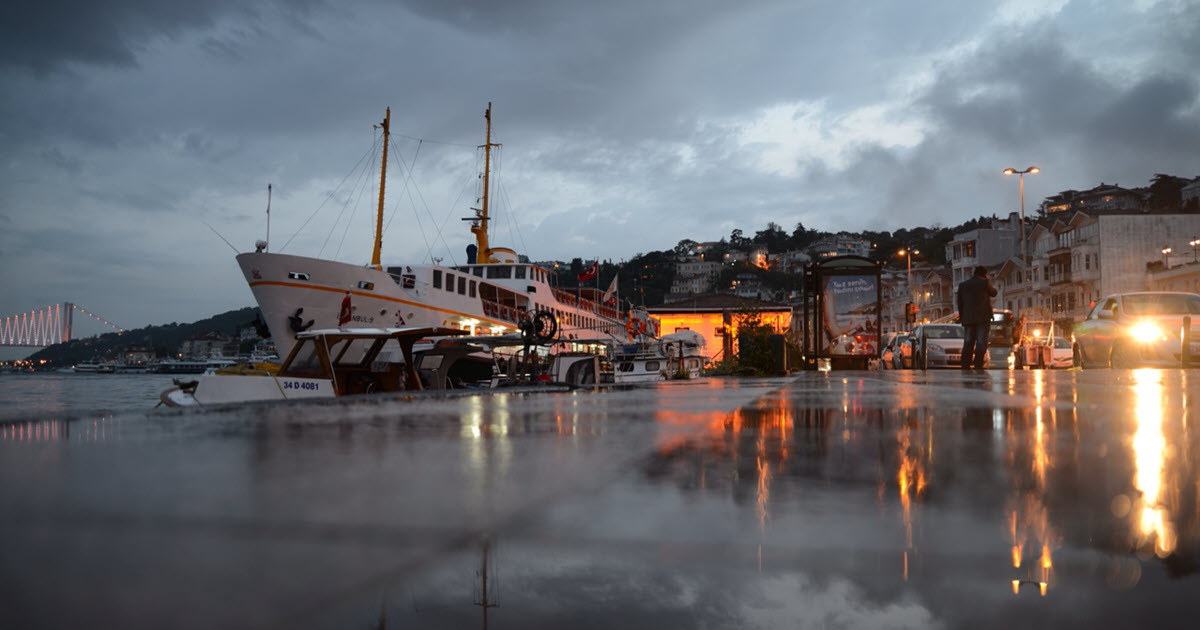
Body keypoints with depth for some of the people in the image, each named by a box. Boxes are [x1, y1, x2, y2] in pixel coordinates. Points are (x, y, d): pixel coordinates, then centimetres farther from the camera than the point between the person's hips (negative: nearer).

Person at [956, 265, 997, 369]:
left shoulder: (963, 285, 12)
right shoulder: (984, 282, -3)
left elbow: (960, 303, 13)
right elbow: (994, 293, 12)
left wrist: (962, 318, 16)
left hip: (968, 318, 5)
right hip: (983, 318, -4)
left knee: (968, 344, 7)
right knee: (981, 343, -5)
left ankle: (965, 367, 4)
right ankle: (978, 366, -13)